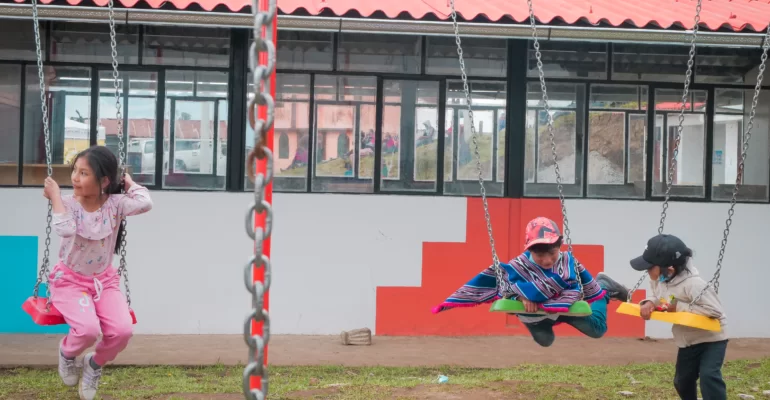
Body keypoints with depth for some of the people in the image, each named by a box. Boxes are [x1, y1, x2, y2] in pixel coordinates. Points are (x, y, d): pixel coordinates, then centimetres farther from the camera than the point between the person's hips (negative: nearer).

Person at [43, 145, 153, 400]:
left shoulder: (115, 204, -10)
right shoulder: (68, 203, -13)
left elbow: (145, 203, -30)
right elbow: (66, 230, -35)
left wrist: (129, 183, -13)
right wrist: (55, 196, -26)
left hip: (104, 280, 2)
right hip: (70, 280, -2)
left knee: (122, 331, -22)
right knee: (88, 329, -29)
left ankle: (95, 364, 14)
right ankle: (67, 352, 11)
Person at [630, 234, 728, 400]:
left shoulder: (693, 284, -32)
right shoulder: (658, 281, -7)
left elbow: (715, 311, -35)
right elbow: (657, 297, 12)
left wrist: (680, 307, -30)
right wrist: (649, 303, -14)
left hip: (711, 338, -9)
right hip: (688, 341, 9)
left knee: (709, 376, -26)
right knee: (682, 380, 18)